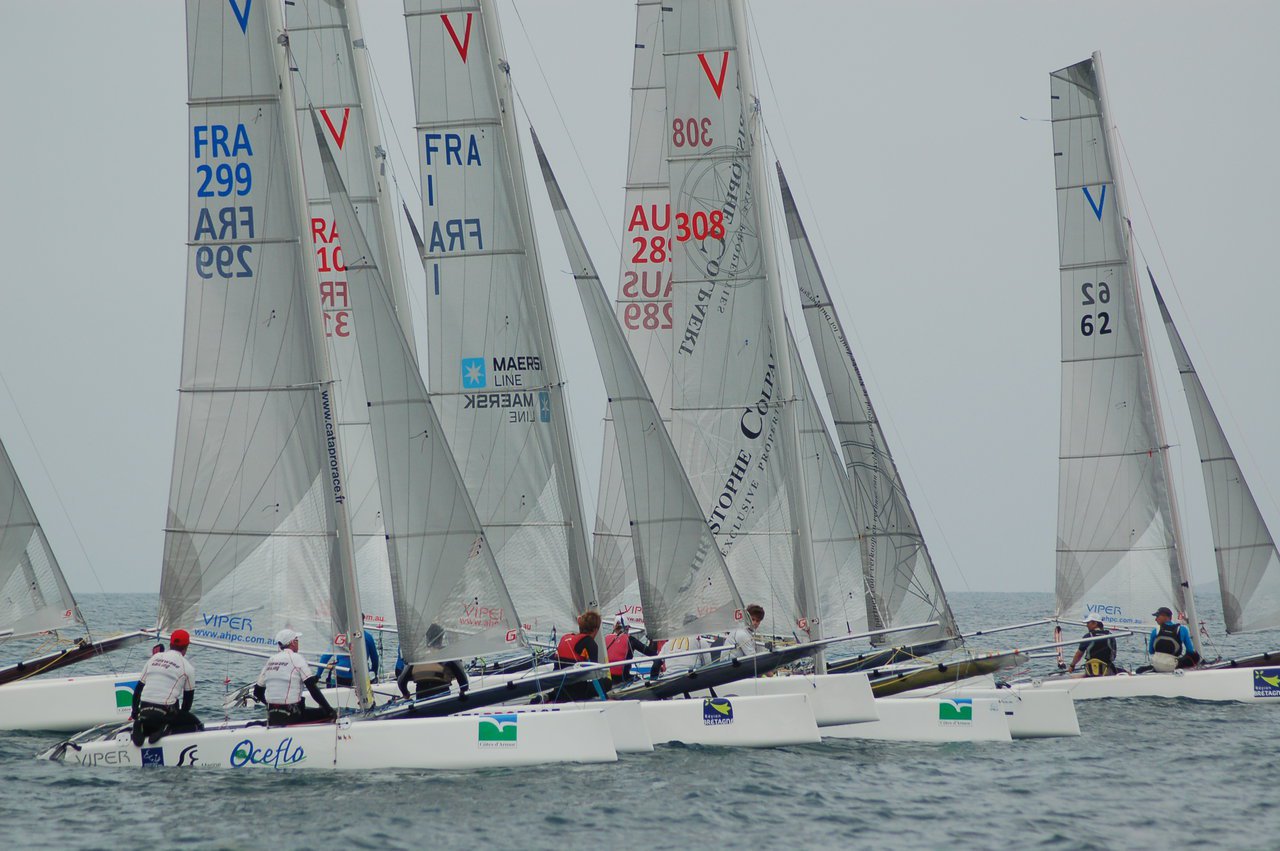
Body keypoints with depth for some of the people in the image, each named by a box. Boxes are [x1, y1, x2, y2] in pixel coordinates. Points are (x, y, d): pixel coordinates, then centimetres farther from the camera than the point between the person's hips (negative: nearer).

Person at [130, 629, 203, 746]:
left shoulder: (153, 659, 15)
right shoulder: (187, 667, 3)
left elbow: (138, 688, 16)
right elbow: (188, 698, 10)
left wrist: (135, 713, 25)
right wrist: (181, 717, 25)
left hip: (144, 711, 5)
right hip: (166, 712, -5)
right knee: (197, 725, 12)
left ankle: (141, 728, -4)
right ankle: (169, 729, -15)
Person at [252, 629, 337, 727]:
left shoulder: (270, 660, 12)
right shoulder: (296, 658, -7)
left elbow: (257, 692, 16)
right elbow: (312, 688, -11)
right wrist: (329, 709, -7)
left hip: (272, 716, 7)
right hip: (292, 714, -7)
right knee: (329, 714, -1)